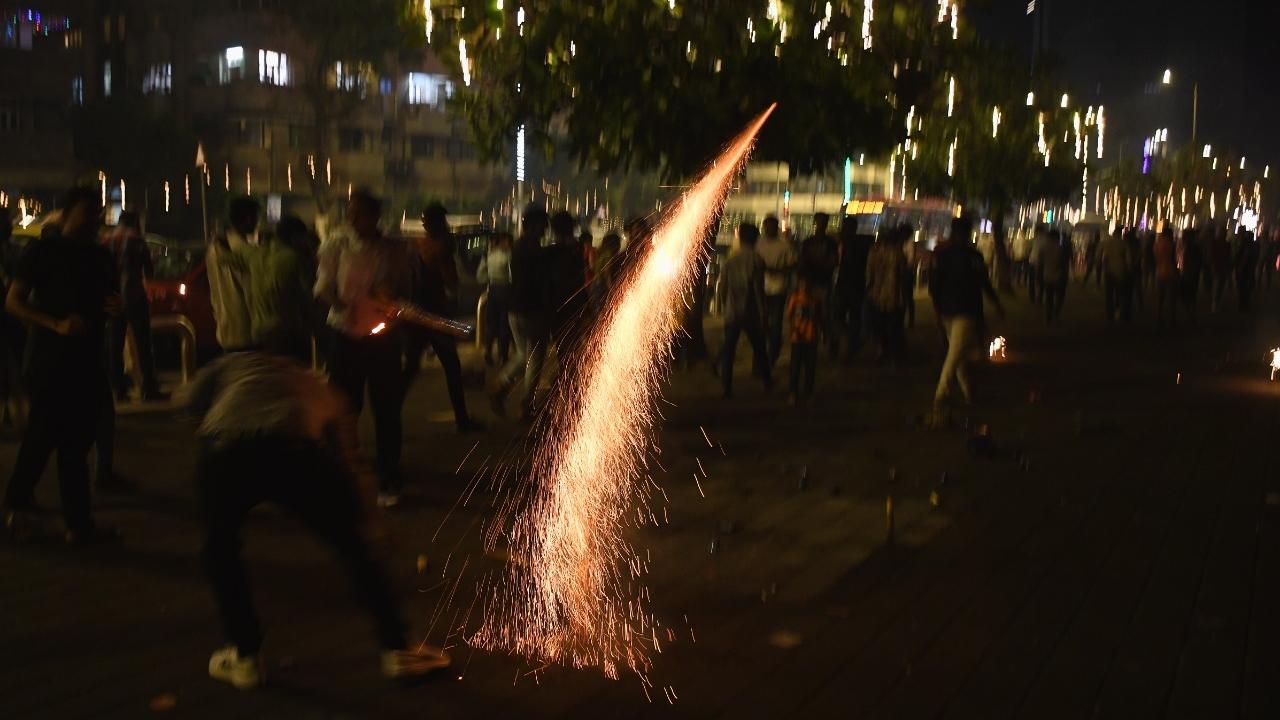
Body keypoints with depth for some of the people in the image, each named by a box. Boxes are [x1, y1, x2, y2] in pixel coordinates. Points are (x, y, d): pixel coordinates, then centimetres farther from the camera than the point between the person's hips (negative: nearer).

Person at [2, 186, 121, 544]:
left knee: (77, 442, 7)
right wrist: (56, 324, -21)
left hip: (89, 360, 5)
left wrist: (116, 305, 0)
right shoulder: (43, 251, -3)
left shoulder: (101, 256, 13)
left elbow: (111, 298, 25)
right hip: (50, 359, -5)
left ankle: (79, 523, 11)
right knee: (44, 436, -4)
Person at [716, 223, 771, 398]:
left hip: (732, 312, 2)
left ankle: (726, 388, 3)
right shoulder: (756, 260, -11)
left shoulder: (730, 260, -3)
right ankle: (767, 382, 26)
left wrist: (720, 305, 16)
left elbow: (722, 286, 2)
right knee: (758, 348, 15)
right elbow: (759, 288, -12)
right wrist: (762, 314, -6)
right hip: (751, 313, -2)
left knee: (728, 350, 6)